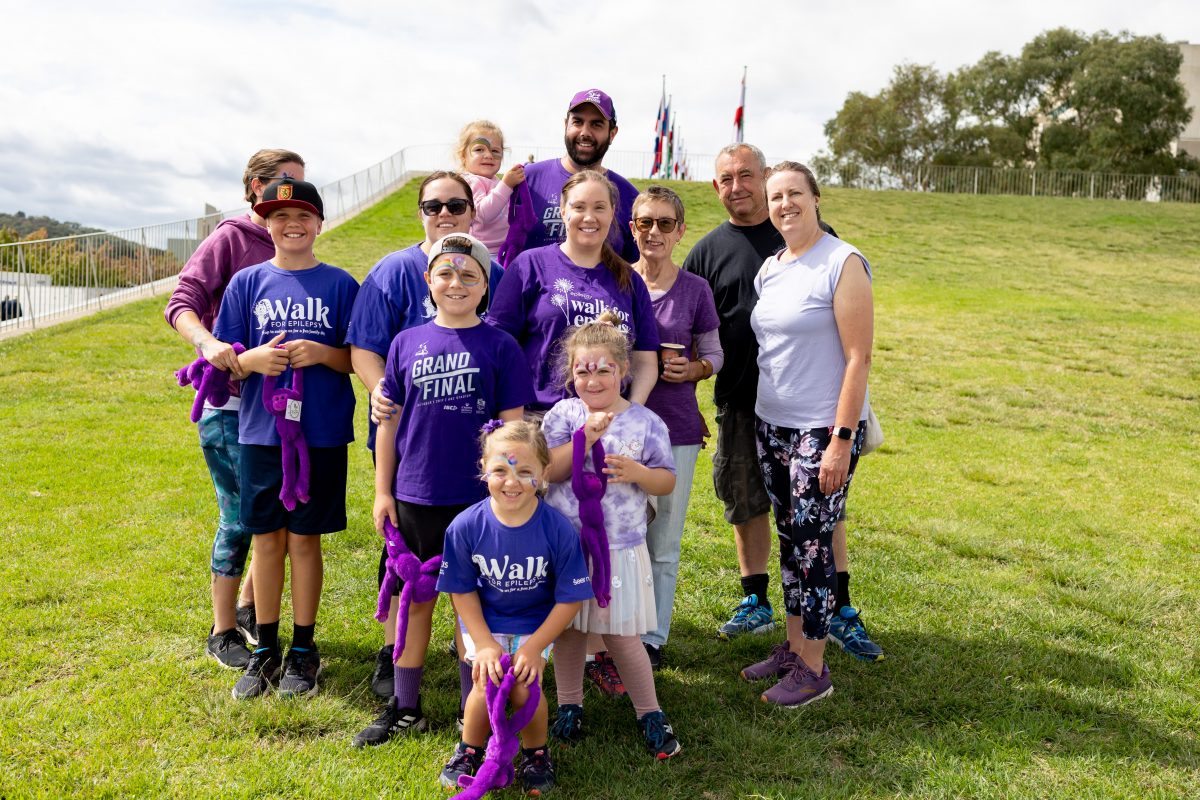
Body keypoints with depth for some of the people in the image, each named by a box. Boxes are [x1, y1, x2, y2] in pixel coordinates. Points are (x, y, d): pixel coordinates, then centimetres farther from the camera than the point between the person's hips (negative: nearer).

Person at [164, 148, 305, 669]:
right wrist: (208, 341, -32)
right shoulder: (229, 240, -6)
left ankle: (249, 607, 33)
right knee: (239, 517, 1)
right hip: (231, 400, -5)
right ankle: (223, 633, 20)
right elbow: (181, 304, -14)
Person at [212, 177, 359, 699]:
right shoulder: (247, 284, 5)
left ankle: (303, 649, 21)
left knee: (304, 538, 6)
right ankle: (265, 649, 24)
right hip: (260, 431, 2)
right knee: (267, 538, 9)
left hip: (321, 433, -1)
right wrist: (253, 359, -16)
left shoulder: (340, 285, 2)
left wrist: (322, 353, -18)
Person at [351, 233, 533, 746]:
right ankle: (404, 707, 31)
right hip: (413, 497, 2)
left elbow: (513, 427, -1)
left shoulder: (500, 346, -2)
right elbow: (389, 420, 8)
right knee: (414, 600, 14)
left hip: (478, 498, -2)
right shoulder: (406, 343, 4)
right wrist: (382, 491, 6)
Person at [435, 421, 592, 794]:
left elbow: (571, 597, -13)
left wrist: (534, 646, -14)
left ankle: (536, 754, 15)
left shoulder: (558, 529, -24)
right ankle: (470, 751, 17)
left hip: (536, 624, -1)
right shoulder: (466, 526, -21)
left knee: (524, 689, -16)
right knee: (486, 687, -15)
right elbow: (463, 591, -7)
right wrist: (485, 644, -11)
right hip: (484, 623, 1)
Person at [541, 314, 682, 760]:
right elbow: (548, 470, -13)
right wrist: (584, 438, -24)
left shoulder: (646, 422, -3)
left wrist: (637, 473, -18)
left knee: (621, 635, 4)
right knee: (568, 627, 14)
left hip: (620, 547, -2)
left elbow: (667, 482, 1)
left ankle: (649, 712, 23)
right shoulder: (563, 415, -2)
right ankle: (569, 706, 33)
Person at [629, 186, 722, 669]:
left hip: (675, 429, 0)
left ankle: (653, 638, 24)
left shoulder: (694, 290, 1)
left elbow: (714, 355, 8)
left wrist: (692, 369, -12)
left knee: (663, 543, 8)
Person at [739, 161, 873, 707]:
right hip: (771, 425, 7)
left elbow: (858, 358, -15)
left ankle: (813, 669, 13)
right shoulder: (769, 269, 10)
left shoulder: (843, 263, -11)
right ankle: (792, 646, 28)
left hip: (823, 429, -7)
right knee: (789, 539, 14)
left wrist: (842, 438, -18)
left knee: (812, 545, -1)